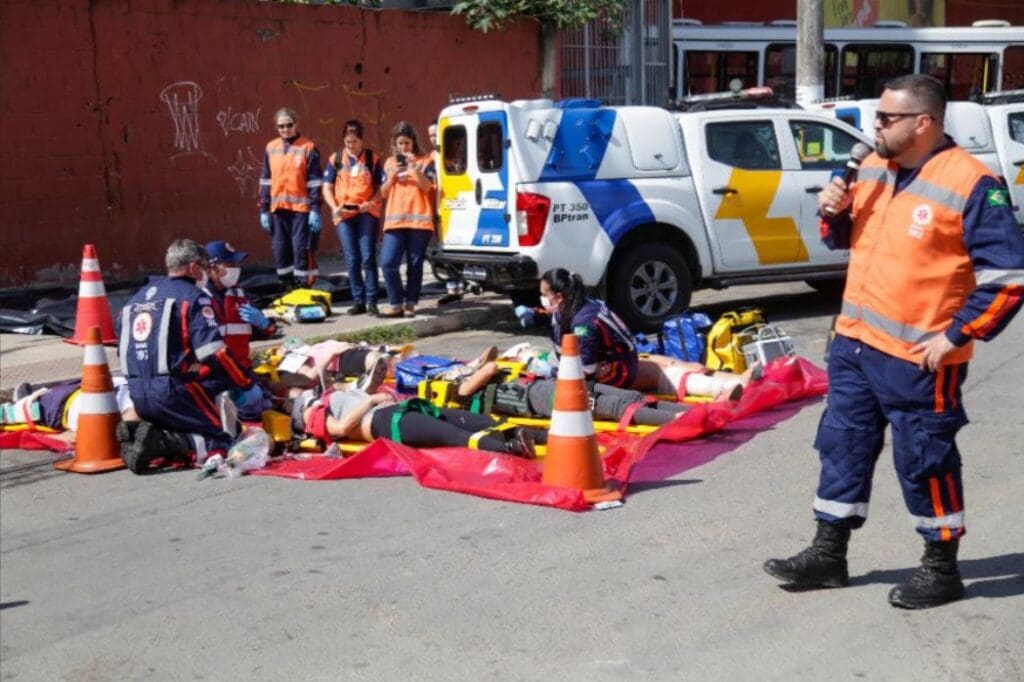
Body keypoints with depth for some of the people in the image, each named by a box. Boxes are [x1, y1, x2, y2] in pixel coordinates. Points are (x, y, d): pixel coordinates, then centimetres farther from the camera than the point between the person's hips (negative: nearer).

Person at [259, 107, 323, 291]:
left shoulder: (308, 147, -1)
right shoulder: (271, 148, 12)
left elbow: (315, 181, -3)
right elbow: (265, 181, 15)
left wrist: (315, 209, -10)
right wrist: (264, 210, 10)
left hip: (301, 208, -4)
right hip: (278, 209, 5)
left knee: (301, 249, -6)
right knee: (280, 250, 6)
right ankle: (287, 290, 16)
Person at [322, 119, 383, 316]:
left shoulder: (372, 158, 4)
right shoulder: (336, 159, 8)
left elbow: (380, 187, 4)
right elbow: (327, 188, 9)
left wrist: (371, 202, -14)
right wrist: (334, 207, -8)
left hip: (367, 213, -2)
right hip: (344, 215, 2)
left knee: (368, 257, -8)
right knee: (352, 260, 3)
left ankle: (371, 301, -4)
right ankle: (358, 301, 10)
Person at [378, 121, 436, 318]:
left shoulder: (425, 162, 6)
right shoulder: (389, 163, 16)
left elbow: (427, 188, -7)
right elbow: (384, 193, 13)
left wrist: (416, 169, -20)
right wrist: (392, 176, -4)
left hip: (419, 220, -3)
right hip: (394, 220, 3)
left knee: (414, 264, -1)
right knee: (388, 263, -8)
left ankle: (410, 304, 6)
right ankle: (395, 304, 0)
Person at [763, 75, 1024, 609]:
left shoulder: (969, 184, -16)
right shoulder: (872, 169, 7)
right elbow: (846, 239, 21)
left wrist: (954, 336, -17)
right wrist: (833, 214, -2)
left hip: (918, 357, -7)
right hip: (854, 342, 8)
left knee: (925, 462, 4)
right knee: (843, 447, 14)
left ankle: (941, 569, 22)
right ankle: (828, 555, 27)